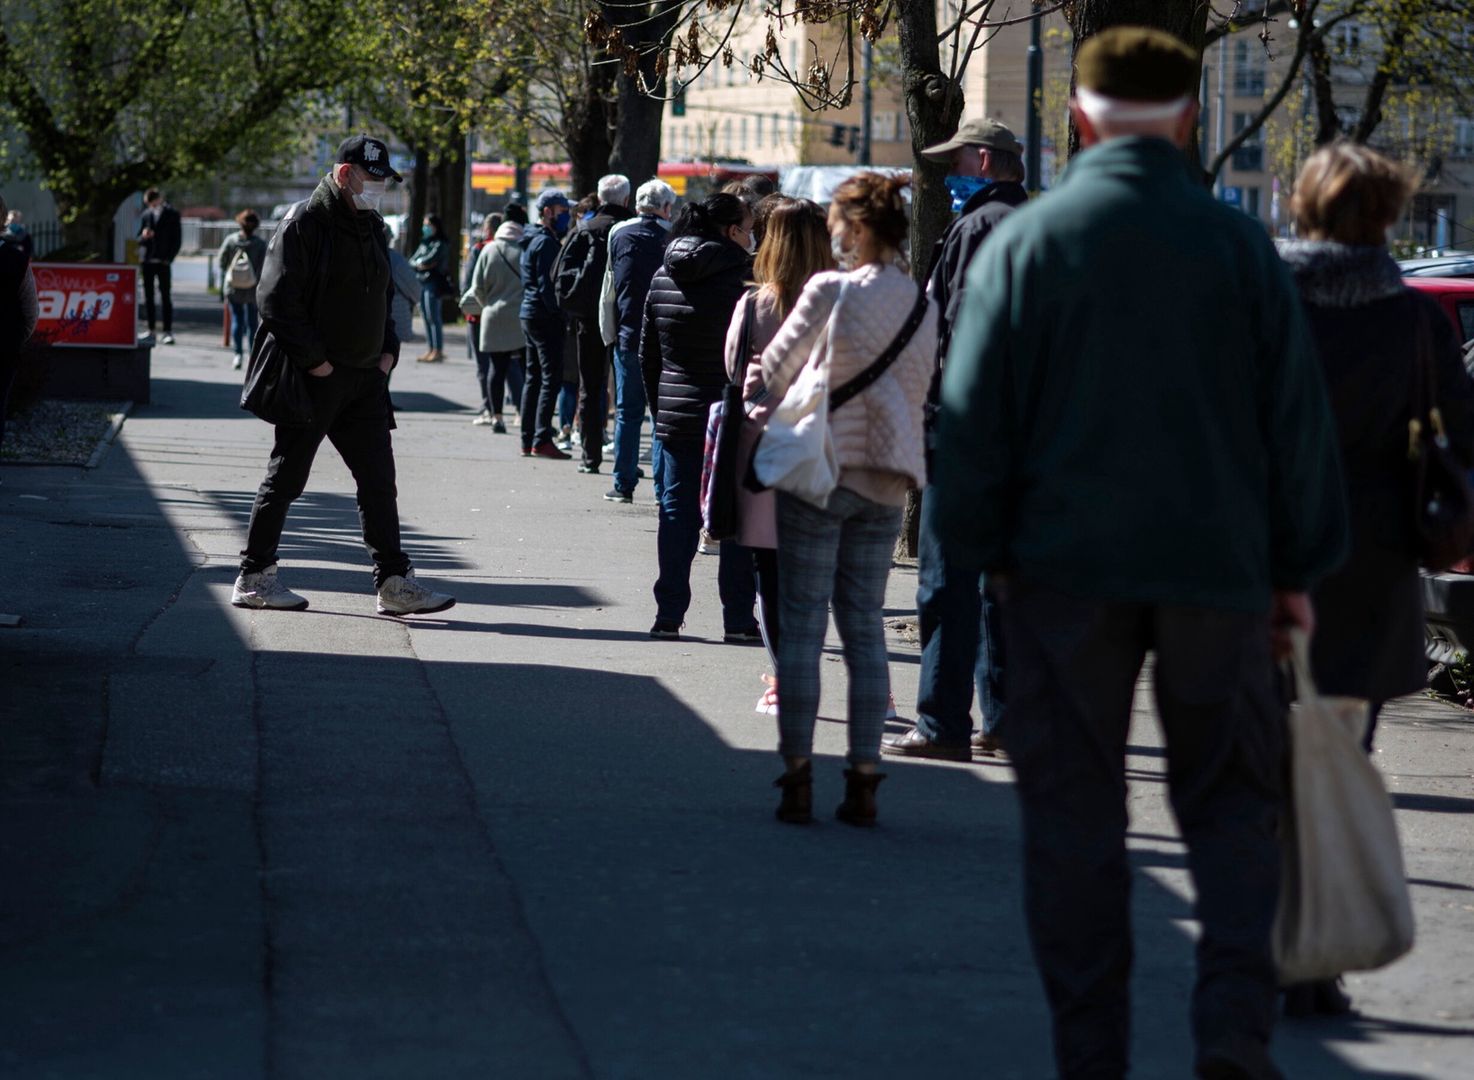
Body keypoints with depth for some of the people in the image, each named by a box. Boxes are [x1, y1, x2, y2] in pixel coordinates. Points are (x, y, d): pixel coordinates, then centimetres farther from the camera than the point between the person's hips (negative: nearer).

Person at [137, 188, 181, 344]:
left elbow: (177, 238, 1)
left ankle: (168, 332, -5)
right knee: (148, 296, 5)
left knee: (166, 296, -5)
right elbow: (139, 239, 16)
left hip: (163, 261, -4)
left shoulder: (172, 214, 1)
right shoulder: (146, 214, 12)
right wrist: (143, 236, -9)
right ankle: (151, 330, 11)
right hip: (147, 261, 4)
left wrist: (169, 258, -8)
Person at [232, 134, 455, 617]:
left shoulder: (371, 228, 15)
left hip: (365, 378, 8)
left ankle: (394, 581, 5)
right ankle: (255, 577, 10)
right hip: (314, 379, -8)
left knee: (378, 479, 4)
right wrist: (316, 362, -18)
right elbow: (277, 302, -17)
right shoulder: (304, 225, -11)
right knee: (286, 476, 1)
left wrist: (387, 351, 11)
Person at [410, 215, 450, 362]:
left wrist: (419, 262, 0)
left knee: (433, 317, -10)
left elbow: (431, 259, -16)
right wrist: (421, 264, -4)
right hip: (421, 282, 8)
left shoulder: (441, 244, -4)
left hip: (433, 283, -8)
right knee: (426, 317, 8)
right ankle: (431, 350, 12)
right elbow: (412, 261, 13)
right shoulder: (424, 243, 20)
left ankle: (438, 351, -10)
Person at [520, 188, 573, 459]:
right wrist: (560, 312, -17)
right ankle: (541, 440, -13)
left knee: (534, 377, 13)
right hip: (545, 316, -10)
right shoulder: (546, 242, -13)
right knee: (551, 378, -9)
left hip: (530, 314, 10)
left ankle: (528, 441, 15)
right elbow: (547, 285, -20)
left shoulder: (531, 241, 18)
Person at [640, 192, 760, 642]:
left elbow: (647, 353, 12)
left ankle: (668, 616, 8)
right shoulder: (740, 278, -13)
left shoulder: (662, 278, 7)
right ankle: (738, 621, 2)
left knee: (677, 514, 9)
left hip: (676, 417, 5)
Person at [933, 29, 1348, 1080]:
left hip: (1066, 567, 0)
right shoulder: (1239, 244, 0)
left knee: (1074, 814, 8)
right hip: (1215, 564, 0)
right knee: (1231, 804, 10)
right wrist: (1296, 568, 9)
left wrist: (983, 554, 8)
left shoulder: (1026, 242, -2)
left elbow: (975, 414, -1)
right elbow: (1298, 417, 2)